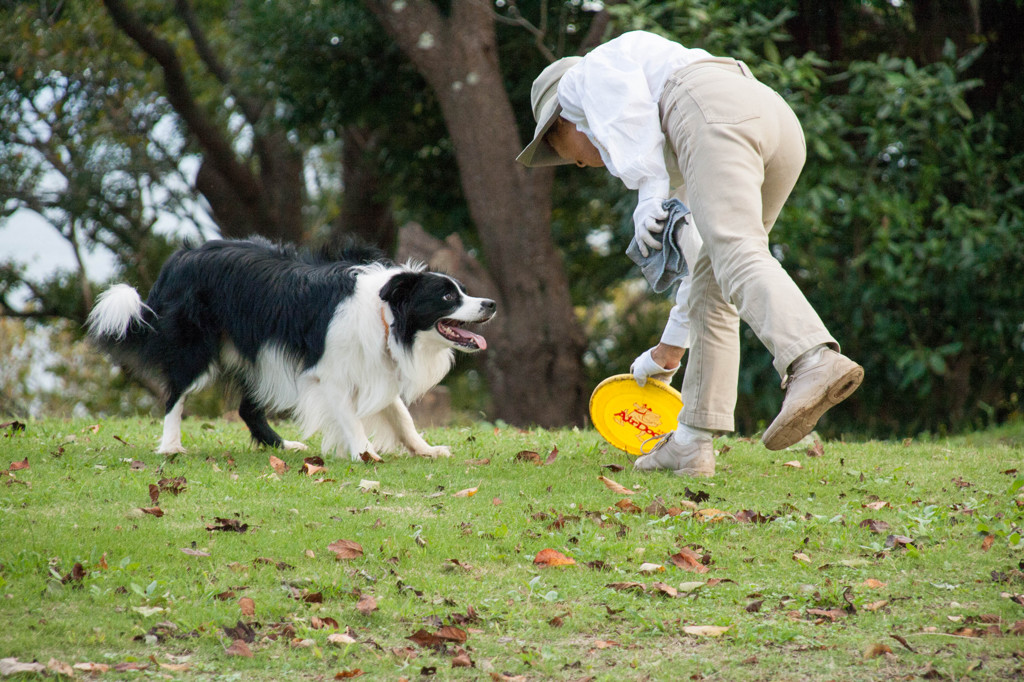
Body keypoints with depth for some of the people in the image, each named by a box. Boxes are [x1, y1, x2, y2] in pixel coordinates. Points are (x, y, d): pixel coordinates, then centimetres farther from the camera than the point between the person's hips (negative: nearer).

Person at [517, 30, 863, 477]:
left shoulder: (587, 75, 25)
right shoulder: (664, 158, 42)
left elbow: (628, 99, 0)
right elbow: (699, 248, 43)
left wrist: (648, 193, -8)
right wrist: (670, 348, 49)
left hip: (716, 117, -8)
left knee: (738, 259, -25)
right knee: (712, 290, 14)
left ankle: (815, 360, -50)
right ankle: (692, 444, 10)